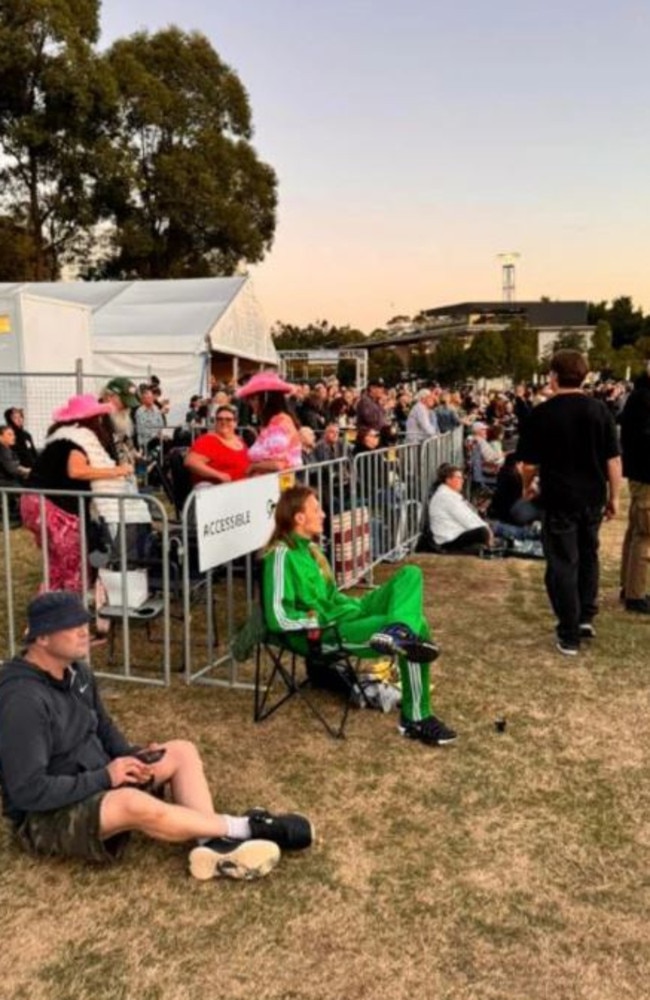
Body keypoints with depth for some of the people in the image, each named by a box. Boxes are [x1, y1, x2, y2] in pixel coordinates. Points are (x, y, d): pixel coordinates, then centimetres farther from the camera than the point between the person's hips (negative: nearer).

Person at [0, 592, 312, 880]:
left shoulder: (74, 671, 3)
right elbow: (28, 790, -28)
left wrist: (132, 758, -4)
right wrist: (104, 777, -23)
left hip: (96, 781, 10)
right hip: (46, 816, -10)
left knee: (182, 752, -2)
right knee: (134, 802, -37)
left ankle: (213, 844, -24)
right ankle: (243, 828, -21)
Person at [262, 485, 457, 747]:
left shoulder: (308, 546, 15)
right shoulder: (282, 555, -15)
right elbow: (278, 618, -23)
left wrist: (353, 603, 7)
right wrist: (321, 620, -15)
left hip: (346, 613, 10)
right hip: (326, 634, -10)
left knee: (410, 574, -7)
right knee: (416, 627, -21)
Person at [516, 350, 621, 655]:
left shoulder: (542, 413, -10)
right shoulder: (600, 410, -2)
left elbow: (530, 463, -5)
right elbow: (613, 459, -1)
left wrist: (526, 487, 14)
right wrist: (614, 496, 9)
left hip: (559, 499, -3)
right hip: (593, 498, 3)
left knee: (563, 564, 4)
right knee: (587, 555, 23)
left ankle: (569, 635, 8)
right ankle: (586, 617, 24)